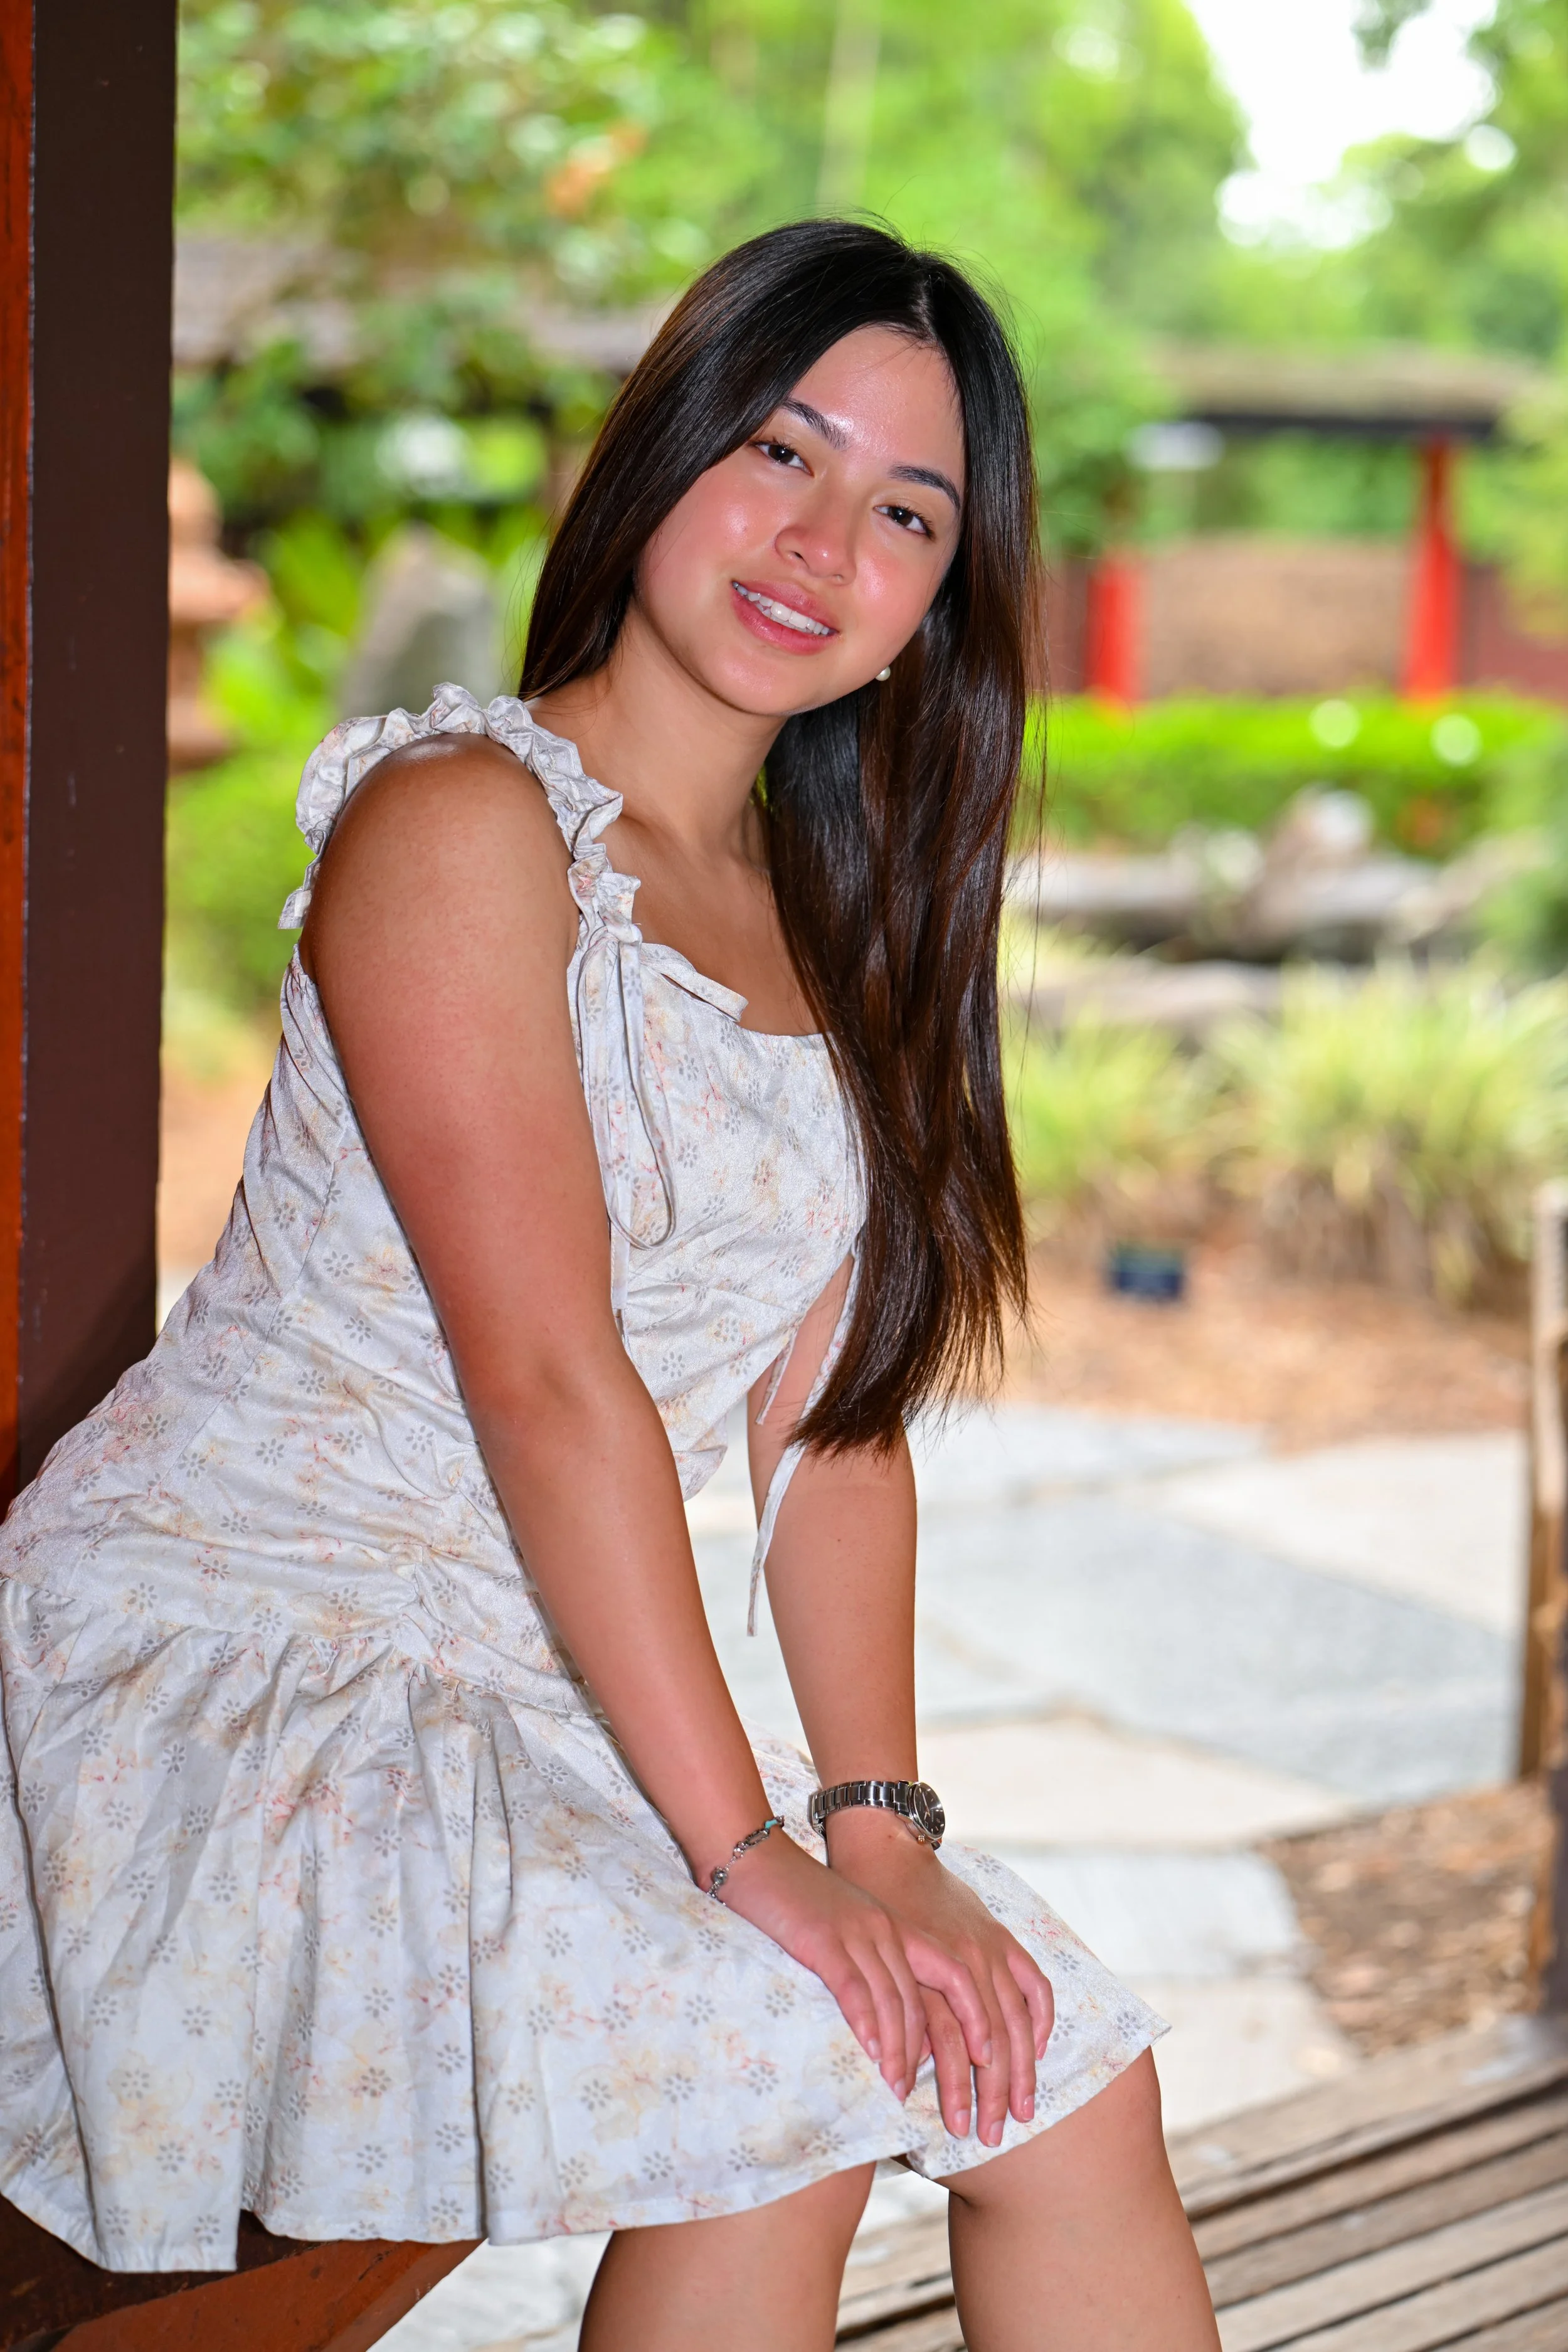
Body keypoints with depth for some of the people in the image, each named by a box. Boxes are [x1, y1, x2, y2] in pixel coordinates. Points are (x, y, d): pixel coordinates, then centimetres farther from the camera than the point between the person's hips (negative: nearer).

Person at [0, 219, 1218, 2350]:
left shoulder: (836, 928, 12)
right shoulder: (462, 818, -13)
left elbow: (837, 1415, 4)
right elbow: (546, 1376, -20)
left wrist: (880, 1826, -8)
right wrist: (746, 1850, -22)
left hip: (536, 1687, 7)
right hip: (234, 1644, -7)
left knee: (1071, 2089, -4)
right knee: (781, 2080, -23)